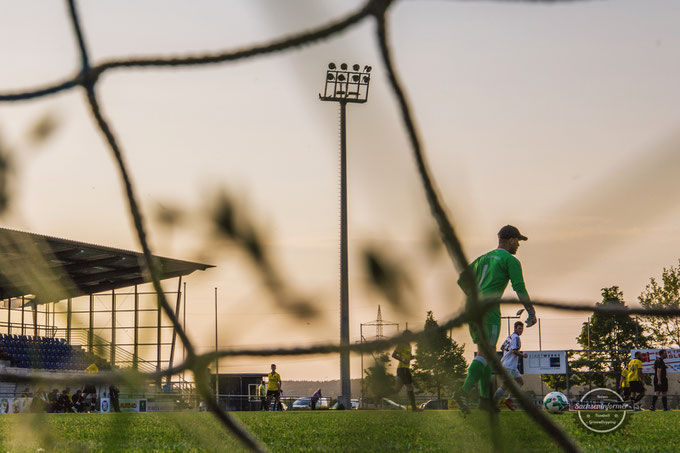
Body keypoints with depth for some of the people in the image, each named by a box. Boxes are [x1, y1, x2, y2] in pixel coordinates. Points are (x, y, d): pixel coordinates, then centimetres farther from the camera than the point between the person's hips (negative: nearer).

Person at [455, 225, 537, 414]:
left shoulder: (483, 258, 24)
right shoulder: (510, 260, 2)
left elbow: (462, 280, 24)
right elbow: (519, 288, -9)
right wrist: (531, 311, -5)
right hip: (489, 308, -8)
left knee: (486, 352, 13)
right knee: (484, 354, -13)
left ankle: (485, 398, 8)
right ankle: (464, 392, -29)